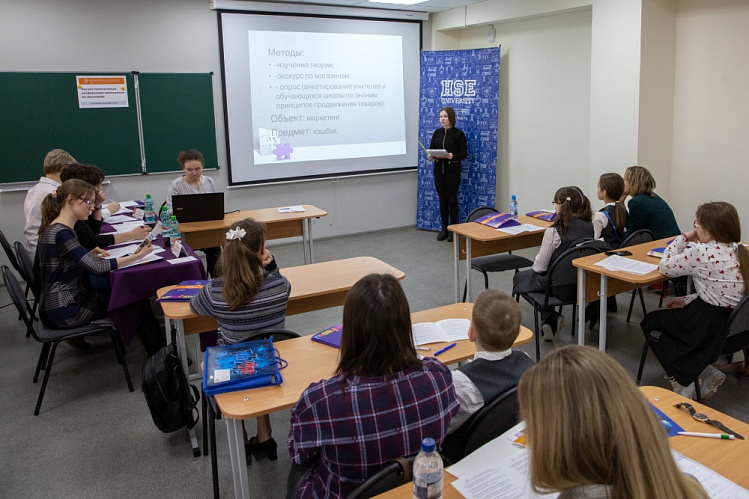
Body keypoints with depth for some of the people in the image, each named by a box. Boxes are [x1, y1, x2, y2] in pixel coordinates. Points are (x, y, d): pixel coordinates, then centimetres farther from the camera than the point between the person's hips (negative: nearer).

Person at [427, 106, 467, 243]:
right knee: (442, 199, 8)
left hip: (453, 170, -4)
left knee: (452, 199, 0)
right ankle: (444, 228, 17)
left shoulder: (458, 133, -4)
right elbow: (431, 149, 8)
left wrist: (452, 156, -24)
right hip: (439, 170, 4)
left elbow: (464, 153, -7)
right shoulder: (437, 133, 9)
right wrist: (430, 156, -14)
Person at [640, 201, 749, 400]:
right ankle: (707, 373, 18)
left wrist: (683, 238, -3)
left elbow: (665, 267, -10)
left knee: (650, 322, 14)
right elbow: (715, 290, 9)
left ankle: (684, 383, 10)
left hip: (712, 328, -8)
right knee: (663, 317, 26)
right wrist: (687, 300, 10)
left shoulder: (701, 252, -22)